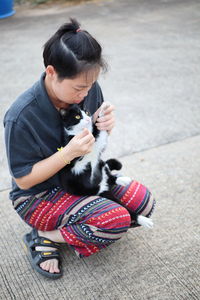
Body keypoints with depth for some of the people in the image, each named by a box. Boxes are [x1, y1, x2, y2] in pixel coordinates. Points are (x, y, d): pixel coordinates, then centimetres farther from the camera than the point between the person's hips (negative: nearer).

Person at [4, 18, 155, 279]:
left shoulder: (88, 89, -13)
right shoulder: (22, 116, -29)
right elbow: (23, 180, -19)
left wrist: (105, 126, -20)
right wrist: (68, 153, -32)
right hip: (38, 196, -7)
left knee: (143, 202, -9)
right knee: (117, 221, -25)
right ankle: (44, 237, -5)